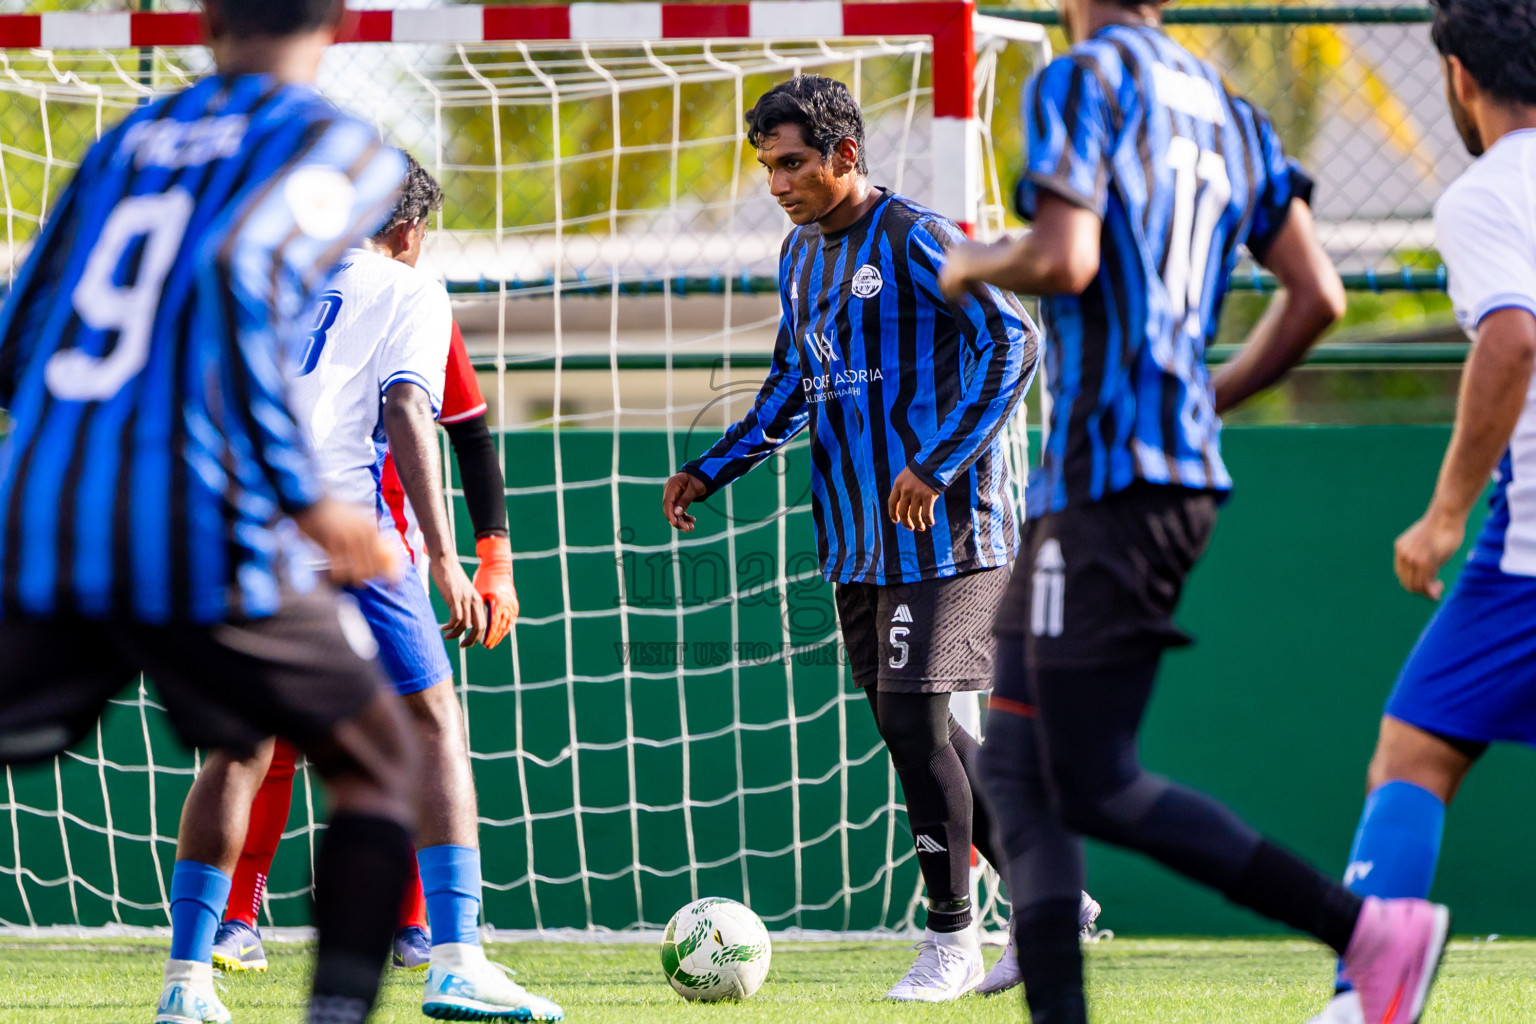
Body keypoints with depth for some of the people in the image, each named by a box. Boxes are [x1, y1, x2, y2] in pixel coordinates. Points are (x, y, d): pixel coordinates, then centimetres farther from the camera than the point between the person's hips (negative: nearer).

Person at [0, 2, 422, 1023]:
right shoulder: (339, 146, 1)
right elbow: (237, 278, -19)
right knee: (379, 763, 15)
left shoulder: (129, 138, 18)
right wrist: (303, 497, -16)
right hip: (197, 537, -4)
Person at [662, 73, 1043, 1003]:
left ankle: (953, 941, -3)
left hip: (941, 533, -8)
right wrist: (712, 470, 18)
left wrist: (936, 465, -27)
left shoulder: (916, 241, -12)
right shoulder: (801, 254, 14)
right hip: (858, 541, 8)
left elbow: (1012, 344, -20)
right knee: (911, 727, 8)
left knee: (914, 719, -13)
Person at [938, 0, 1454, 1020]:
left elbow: (1064, 258, -20)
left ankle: (1371, 928, -15)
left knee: (1096, 788, -8)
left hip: (1109, 472, -9)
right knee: (1018, 769, 10)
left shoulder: (1079, 82, -7)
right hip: (1186, 468, 9)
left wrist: (969, 266, 0)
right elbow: (1316, 295, 14)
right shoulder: (1229, 112, 17)